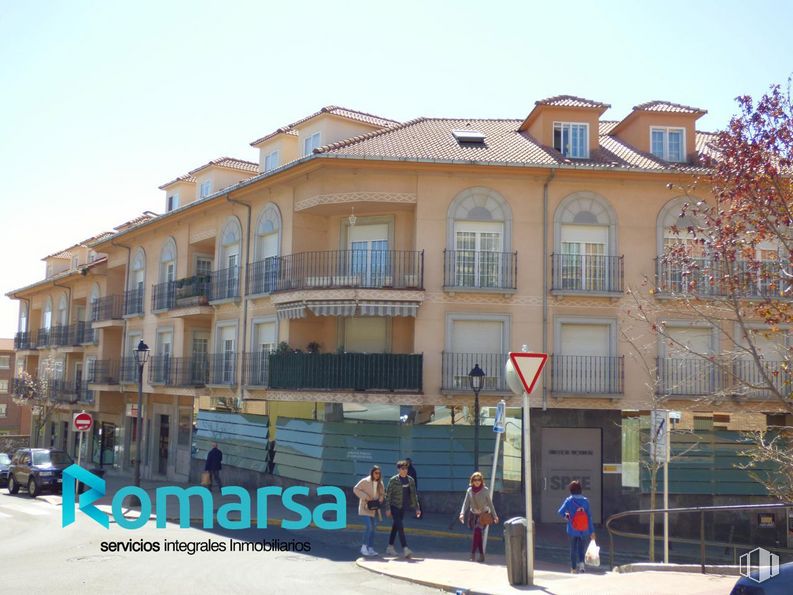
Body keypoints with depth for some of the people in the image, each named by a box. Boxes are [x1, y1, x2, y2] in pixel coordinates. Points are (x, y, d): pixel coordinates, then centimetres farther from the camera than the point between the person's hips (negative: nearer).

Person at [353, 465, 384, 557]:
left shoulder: (380, 483, 7)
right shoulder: (365, 481, -10)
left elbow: (382, 494, 17)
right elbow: (356, 489, -9)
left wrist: (380, 500, -4)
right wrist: (366, 497, -16)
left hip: (374, 509, 6)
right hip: (365, 507, -6)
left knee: (373, 528, 7)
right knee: (368, 527, -15)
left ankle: (370, 548, 15)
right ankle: (364, 547, -3)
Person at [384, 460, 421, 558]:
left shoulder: (410, 480, 5)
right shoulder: (393, 480, -9)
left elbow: (413, 495, 10)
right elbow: (388, 494, -7)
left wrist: (417, 508, 6)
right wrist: (387, 508, -12)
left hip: (404, 507, 5)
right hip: (395, 506, -5)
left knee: (395, 527, 14)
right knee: (400, 527, -13)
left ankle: (390, 548, 24)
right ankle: (405, 549, -19)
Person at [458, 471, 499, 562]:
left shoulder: (485, 490, -9)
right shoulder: (469, 490, -2)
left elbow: (490, 503, -2)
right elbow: (466, 503, -5)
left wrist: (494, 515, -1)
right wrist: (462, 513, -20)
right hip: (473, 514, 3)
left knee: (477, 530, -24)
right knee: (477, 534, 4)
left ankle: (473, 553, -20)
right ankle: (481, 554, 15)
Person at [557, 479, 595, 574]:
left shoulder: (569, 500, -10)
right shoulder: (585, 501, -5)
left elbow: (560, 512, -17)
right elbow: (589, 517, -4)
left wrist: (566, 515, 6)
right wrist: (592, 531, 1)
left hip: (572, 530, -1)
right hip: (584, 531, 1)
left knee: (573, 549, 12)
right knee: (582, 548, 15)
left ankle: (573, 568, 17)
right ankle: (581, 562, -7)